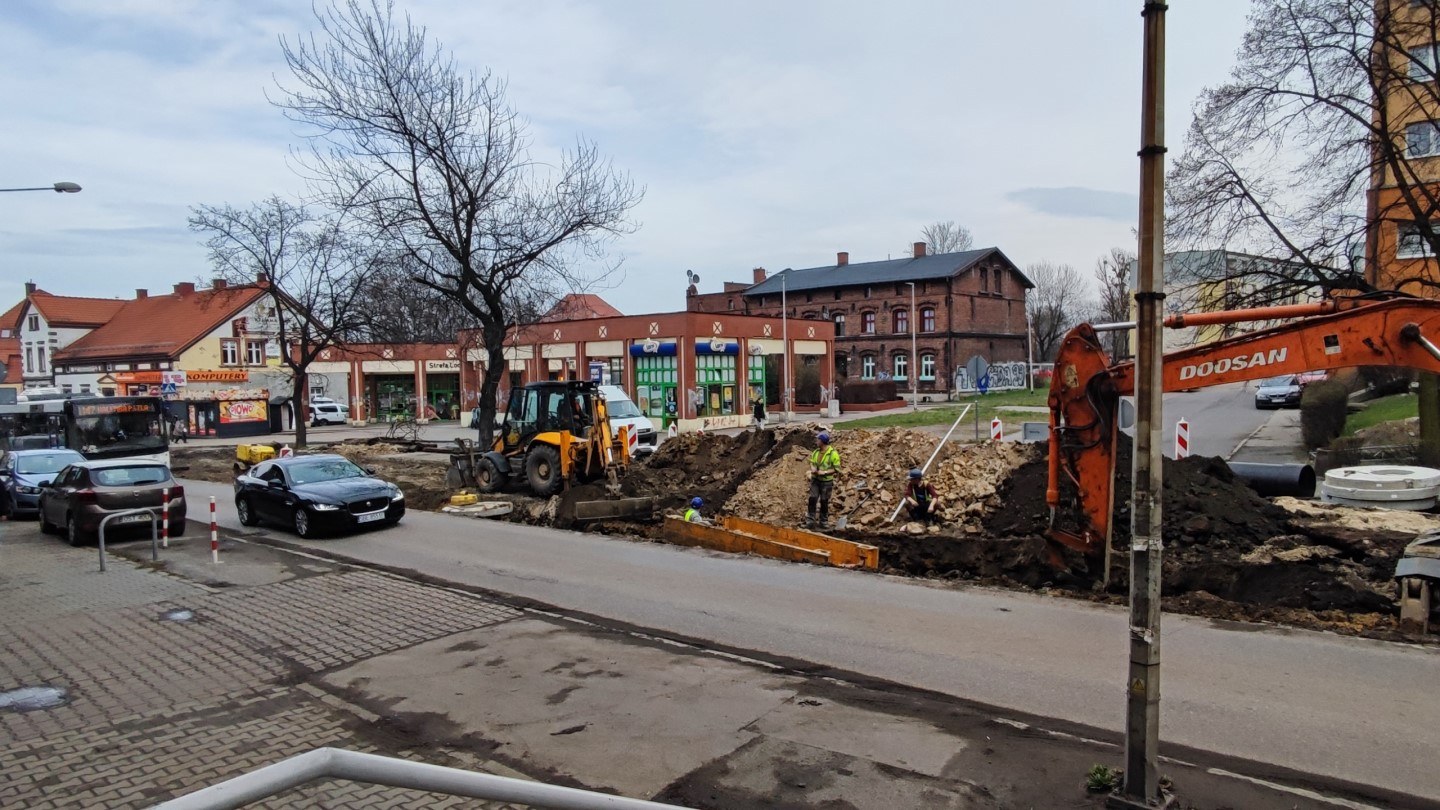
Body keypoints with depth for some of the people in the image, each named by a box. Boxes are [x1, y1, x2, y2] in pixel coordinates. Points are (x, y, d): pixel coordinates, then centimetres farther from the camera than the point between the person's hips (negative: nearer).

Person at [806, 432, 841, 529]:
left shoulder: (833, 453, -13)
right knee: (812, 499, -5)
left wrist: (824, 472, -21)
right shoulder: (816, 452, 4)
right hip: (815, 480, 4)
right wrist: (812, 467, -7)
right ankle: (810, 520, 0)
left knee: (824, 502, 6)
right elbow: (811, 462, 16)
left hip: (826, 482, -4)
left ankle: (824, 522, 19)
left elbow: (837, 469, -12)